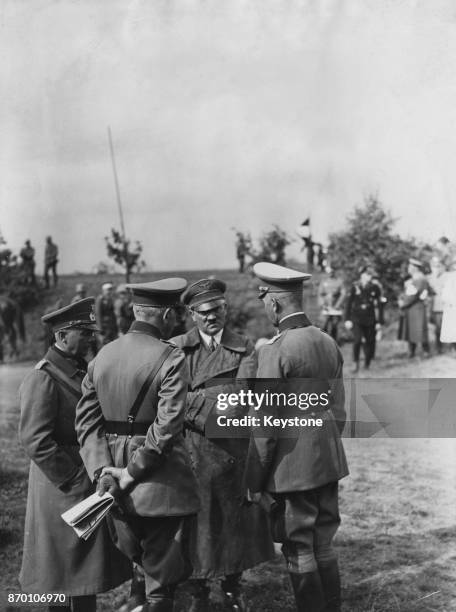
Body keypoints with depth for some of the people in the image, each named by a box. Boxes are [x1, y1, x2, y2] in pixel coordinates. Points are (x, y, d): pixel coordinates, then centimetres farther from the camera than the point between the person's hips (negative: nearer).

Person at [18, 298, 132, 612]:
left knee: (88, 560, 16)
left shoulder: (83, 370, 10)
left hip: (91, 483, 8)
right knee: (66, 570, 3)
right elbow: (35, 440, -21)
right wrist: (74, 480, -18)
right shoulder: (42, 379, -16)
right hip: (64, 490, -8)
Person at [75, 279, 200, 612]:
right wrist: (133, 473, -14)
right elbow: (167, 426, -21)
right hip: (161, 484, -6)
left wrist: (102, 469, -5)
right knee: (162, 578, 6)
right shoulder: (170, 359, -14)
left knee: (139, 566, 21)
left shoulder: (103, 355, 5)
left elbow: (87, 419, 2)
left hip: (116, 482, 6)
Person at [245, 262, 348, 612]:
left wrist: (255, 481, -8)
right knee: (323, 544, 18)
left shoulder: (276, 351, -17)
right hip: (329, 463, 8)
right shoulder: (329, 343, 6)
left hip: (294, 466, -8)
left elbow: (267, 425, -16)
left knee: (299, 550, 5)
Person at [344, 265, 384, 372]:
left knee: (370, 342, 5)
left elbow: (379, 306, 6)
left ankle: (367, 363, 25)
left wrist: (379, 322, 3)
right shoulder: (355, 287, -1)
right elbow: (348, 304, 3)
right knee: (357, 340, -18)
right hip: (357, 318, -2)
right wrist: (347, 319, -3)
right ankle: (356, 364, -4)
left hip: (370, 320, 2)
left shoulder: (375, 288, 2)